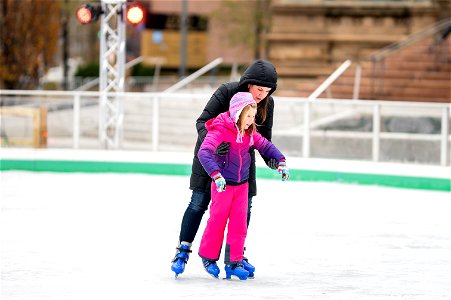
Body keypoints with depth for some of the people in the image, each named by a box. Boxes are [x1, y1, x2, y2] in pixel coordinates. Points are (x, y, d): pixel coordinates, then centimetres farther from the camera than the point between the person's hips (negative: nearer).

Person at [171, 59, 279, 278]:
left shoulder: (267, 104, -13)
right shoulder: (226, 92, -25)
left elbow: (264, 137, -4)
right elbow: (202, 121, -26)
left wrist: (271, 158, -24)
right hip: (212, 154, -4)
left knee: (244, 206, 1)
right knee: (199, 203, -4)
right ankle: (183, 251, 6)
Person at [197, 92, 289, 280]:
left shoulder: (250, 133, 1)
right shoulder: (220, 130, -20)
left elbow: (265, 146, 17)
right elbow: (204, 152, -32)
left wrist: (280, 162, 5)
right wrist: (216, 174, -43)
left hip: (242, 185, 5)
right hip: (223, 185, -5)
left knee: (239, 223, 3)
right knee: (217, 220, 3)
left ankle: (234, 261, 8)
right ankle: (208, 257, 20)